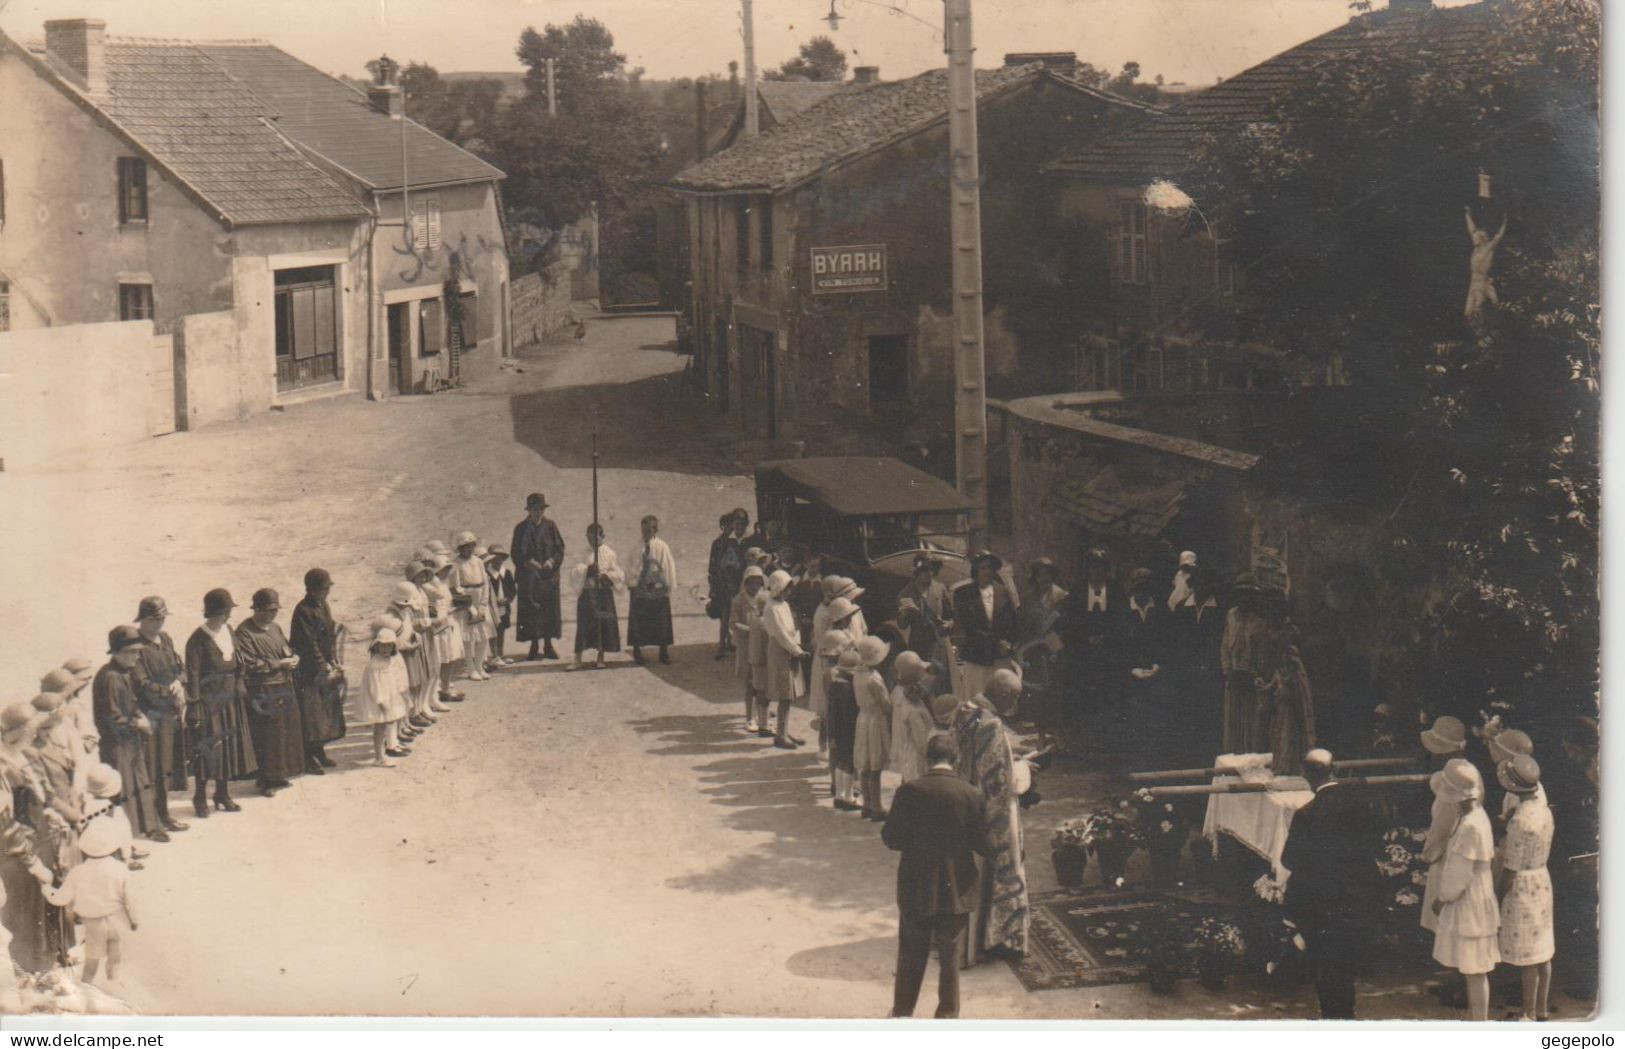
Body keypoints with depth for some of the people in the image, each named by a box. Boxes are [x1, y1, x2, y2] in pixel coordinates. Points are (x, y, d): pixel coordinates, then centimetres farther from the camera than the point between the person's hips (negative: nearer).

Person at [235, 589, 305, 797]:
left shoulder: (275, 628, 12)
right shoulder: (245, 632, -11)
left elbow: (287, 649, 23)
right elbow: (250, 663, -17)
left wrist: (292, 657, -1)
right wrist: (279, 664, -17)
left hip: (284, 688, 8)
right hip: (262, 692, -8)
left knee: (287, 733, 12)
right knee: (266, 738, -4)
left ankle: (279, 775, 23)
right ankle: (266, 781, 5)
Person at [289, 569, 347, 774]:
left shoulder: (323, 606, 7)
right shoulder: (303, 611, -19)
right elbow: (310, 644, -19)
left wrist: (335, 663, 4)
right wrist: (326, 668, -16)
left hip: (327, 667, 8)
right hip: (309, 670, -8)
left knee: (326, 710, 13)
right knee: (310, 713, -3)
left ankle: (319, 751, 24)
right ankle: (308, 759, 4)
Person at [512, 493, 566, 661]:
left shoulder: (550, 527, 5)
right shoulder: (521, 529, 1)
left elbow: (560, 549, 3)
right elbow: (516, 554, -3)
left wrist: (552, 561, -15)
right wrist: (527, 562, -21)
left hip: (549, 576, 2)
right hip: (528, 576, -2)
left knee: (550, 611, 3)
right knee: (531, 612, -2)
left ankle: (548, 645, 12)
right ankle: (534, 646, 6)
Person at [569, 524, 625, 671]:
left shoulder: (609, 554, 1)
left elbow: (619, 575, -1)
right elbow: (574, 572, -4)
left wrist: (605, 575, -16)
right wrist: (586, 569, -20)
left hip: (603, 593, 0)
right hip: (586, 593, 0)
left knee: (603, 625, 4)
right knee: (583, 625, 0)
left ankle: (600, 658, 19)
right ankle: (577, 659, 4)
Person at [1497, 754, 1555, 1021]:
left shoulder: (1519, 821, -27)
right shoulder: (1543, 810, -1)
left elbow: (1510, 871, -21)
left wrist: (1494, 900, -10)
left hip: (1521, 889, -9)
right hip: (1542, 882, 9)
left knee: (1529, 958, 4)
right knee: (1542, 953, 17)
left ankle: (1529, 1014, 15)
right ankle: (1541, 1009, 29)